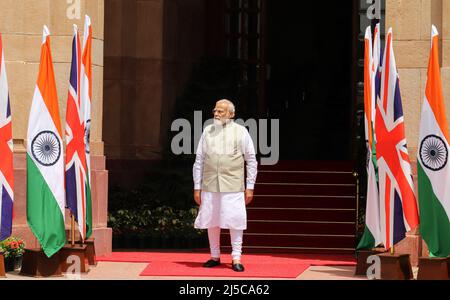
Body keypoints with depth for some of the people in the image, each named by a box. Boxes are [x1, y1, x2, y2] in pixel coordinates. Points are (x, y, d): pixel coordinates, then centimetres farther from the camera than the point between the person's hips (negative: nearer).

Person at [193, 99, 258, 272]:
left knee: (235, 222, -4)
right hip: (210, 185, 3)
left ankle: (236, 258, 4)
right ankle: (215, 257, 19)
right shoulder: (207, 132, 10)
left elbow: (251, 161, 4)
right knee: (211, 222, 7)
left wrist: (250, 187, -1)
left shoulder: (241, 132, 3)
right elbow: (199, 161, 12)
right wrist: (197, 187, 7)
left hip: (233, 186, -3)